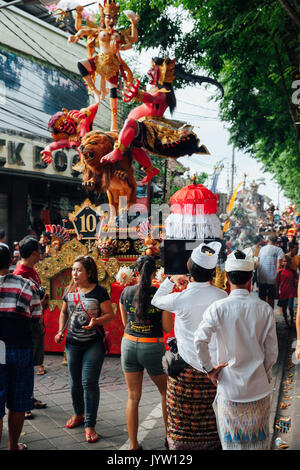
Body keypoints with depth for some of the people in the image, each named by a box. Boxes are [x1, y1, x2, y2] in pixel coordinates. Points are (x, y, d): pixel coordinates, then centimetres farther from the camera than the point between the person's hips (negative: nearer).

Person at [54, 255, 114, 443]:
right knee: (75, 382, 14)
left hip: (94, 344, -5)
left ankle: (90, 425, 4)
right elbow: (64, 312, 18)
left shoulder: (99, 291, -9)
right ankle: (79, 414, 37)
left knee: (89, 382, -6)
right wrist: (61, 331, 4)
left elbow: (110, 315, -8)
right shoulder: (69, 291, 6)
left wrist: (97, 321, -26)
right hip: (73, 343, 5)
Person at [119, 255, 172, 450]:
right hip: (153, 348, -2)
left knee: (133, 397, 11)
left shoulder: (126, 292, -2)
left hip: (129, 345, 3)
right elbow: (168, 328, -6)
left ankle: (133, 445, 16)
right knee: (166, 392, 20)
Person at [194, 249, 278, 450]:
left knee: (232, 441, 14)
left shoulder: (218, 308, -13)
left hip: (230, 386, -1)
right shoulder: (265, 309, -8)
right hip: (259, 388, 1)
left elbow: (200, 340, -20)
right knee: (257, 439, 16)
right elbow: (272, 350, -2)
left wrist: (209, 368, -6)